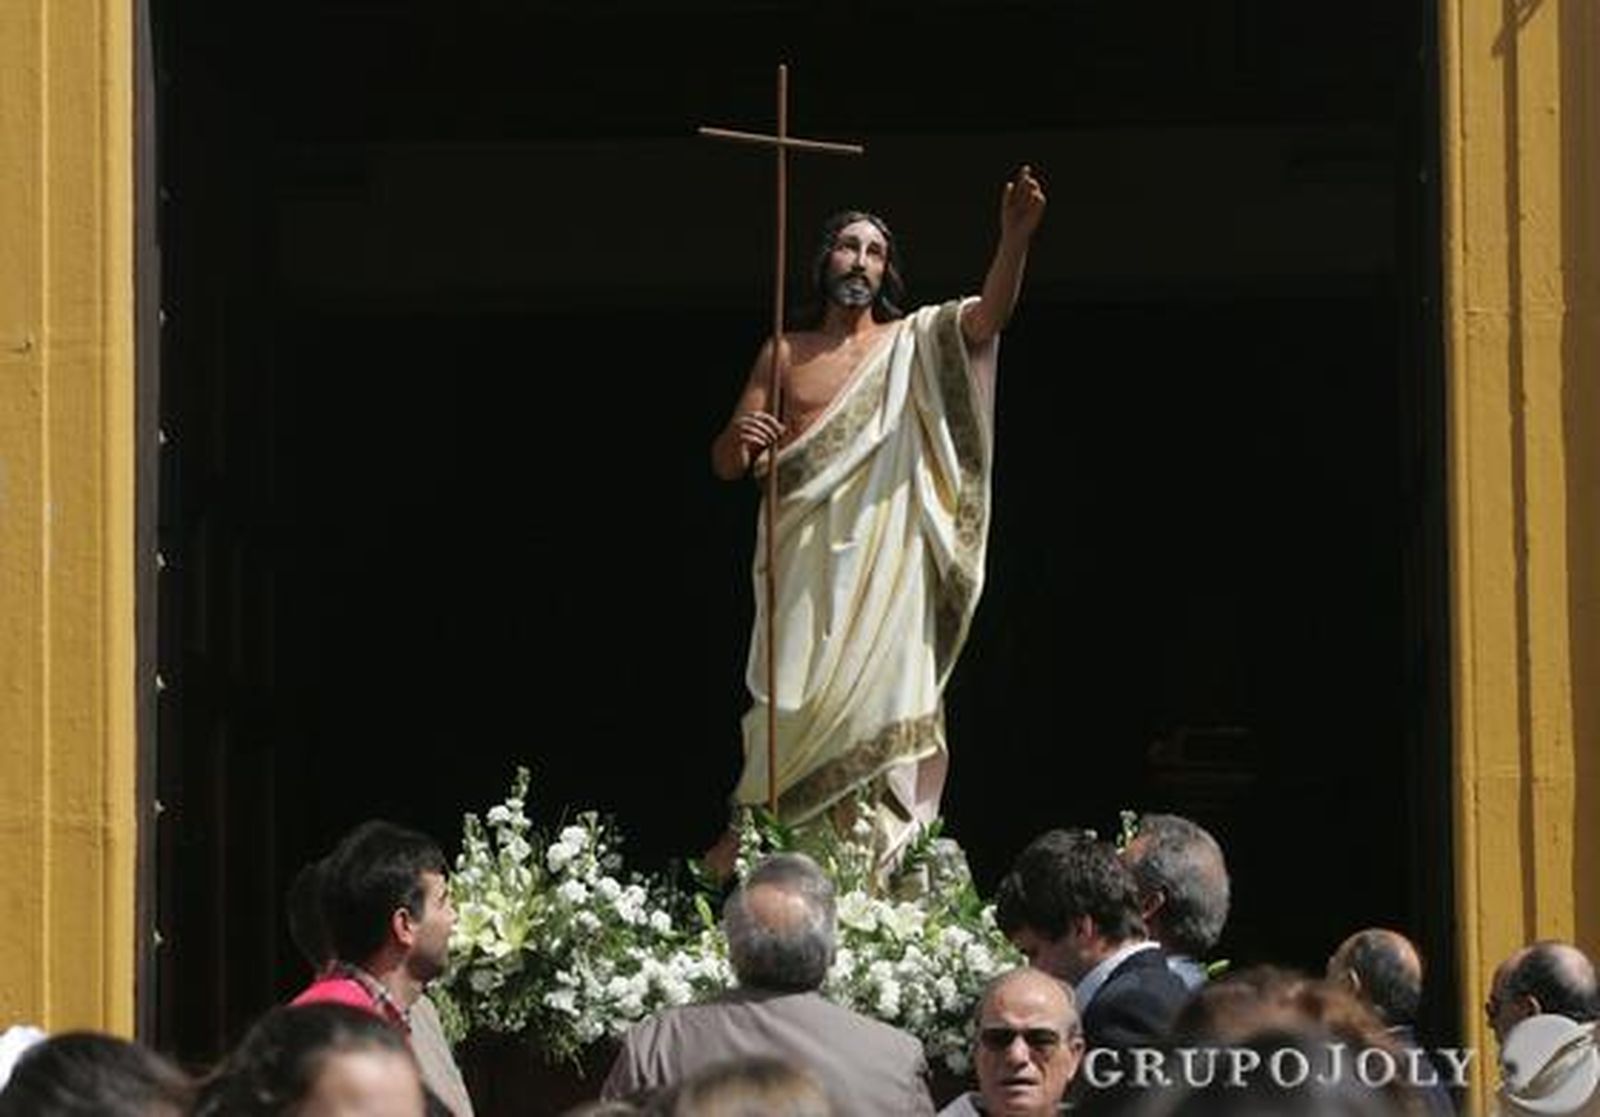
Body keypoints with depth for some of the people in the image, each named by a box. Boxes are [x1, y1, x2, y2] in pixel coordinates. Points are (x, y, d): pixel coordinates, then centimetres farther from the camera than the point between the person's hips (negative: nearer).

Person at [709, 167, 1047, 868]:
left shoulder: (913, 344, 11)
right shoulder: (783, 356, 15)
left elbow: (987, 317, -9)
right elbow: (726, 466, 13)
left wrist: (1015, 238, -27)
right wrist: (741, 438, -12)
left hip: (888, 563, -1)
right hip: (804, 563, 1)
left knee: (877, 710, -7)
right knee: (796, 705, -5)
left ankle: (873, 859, -6)